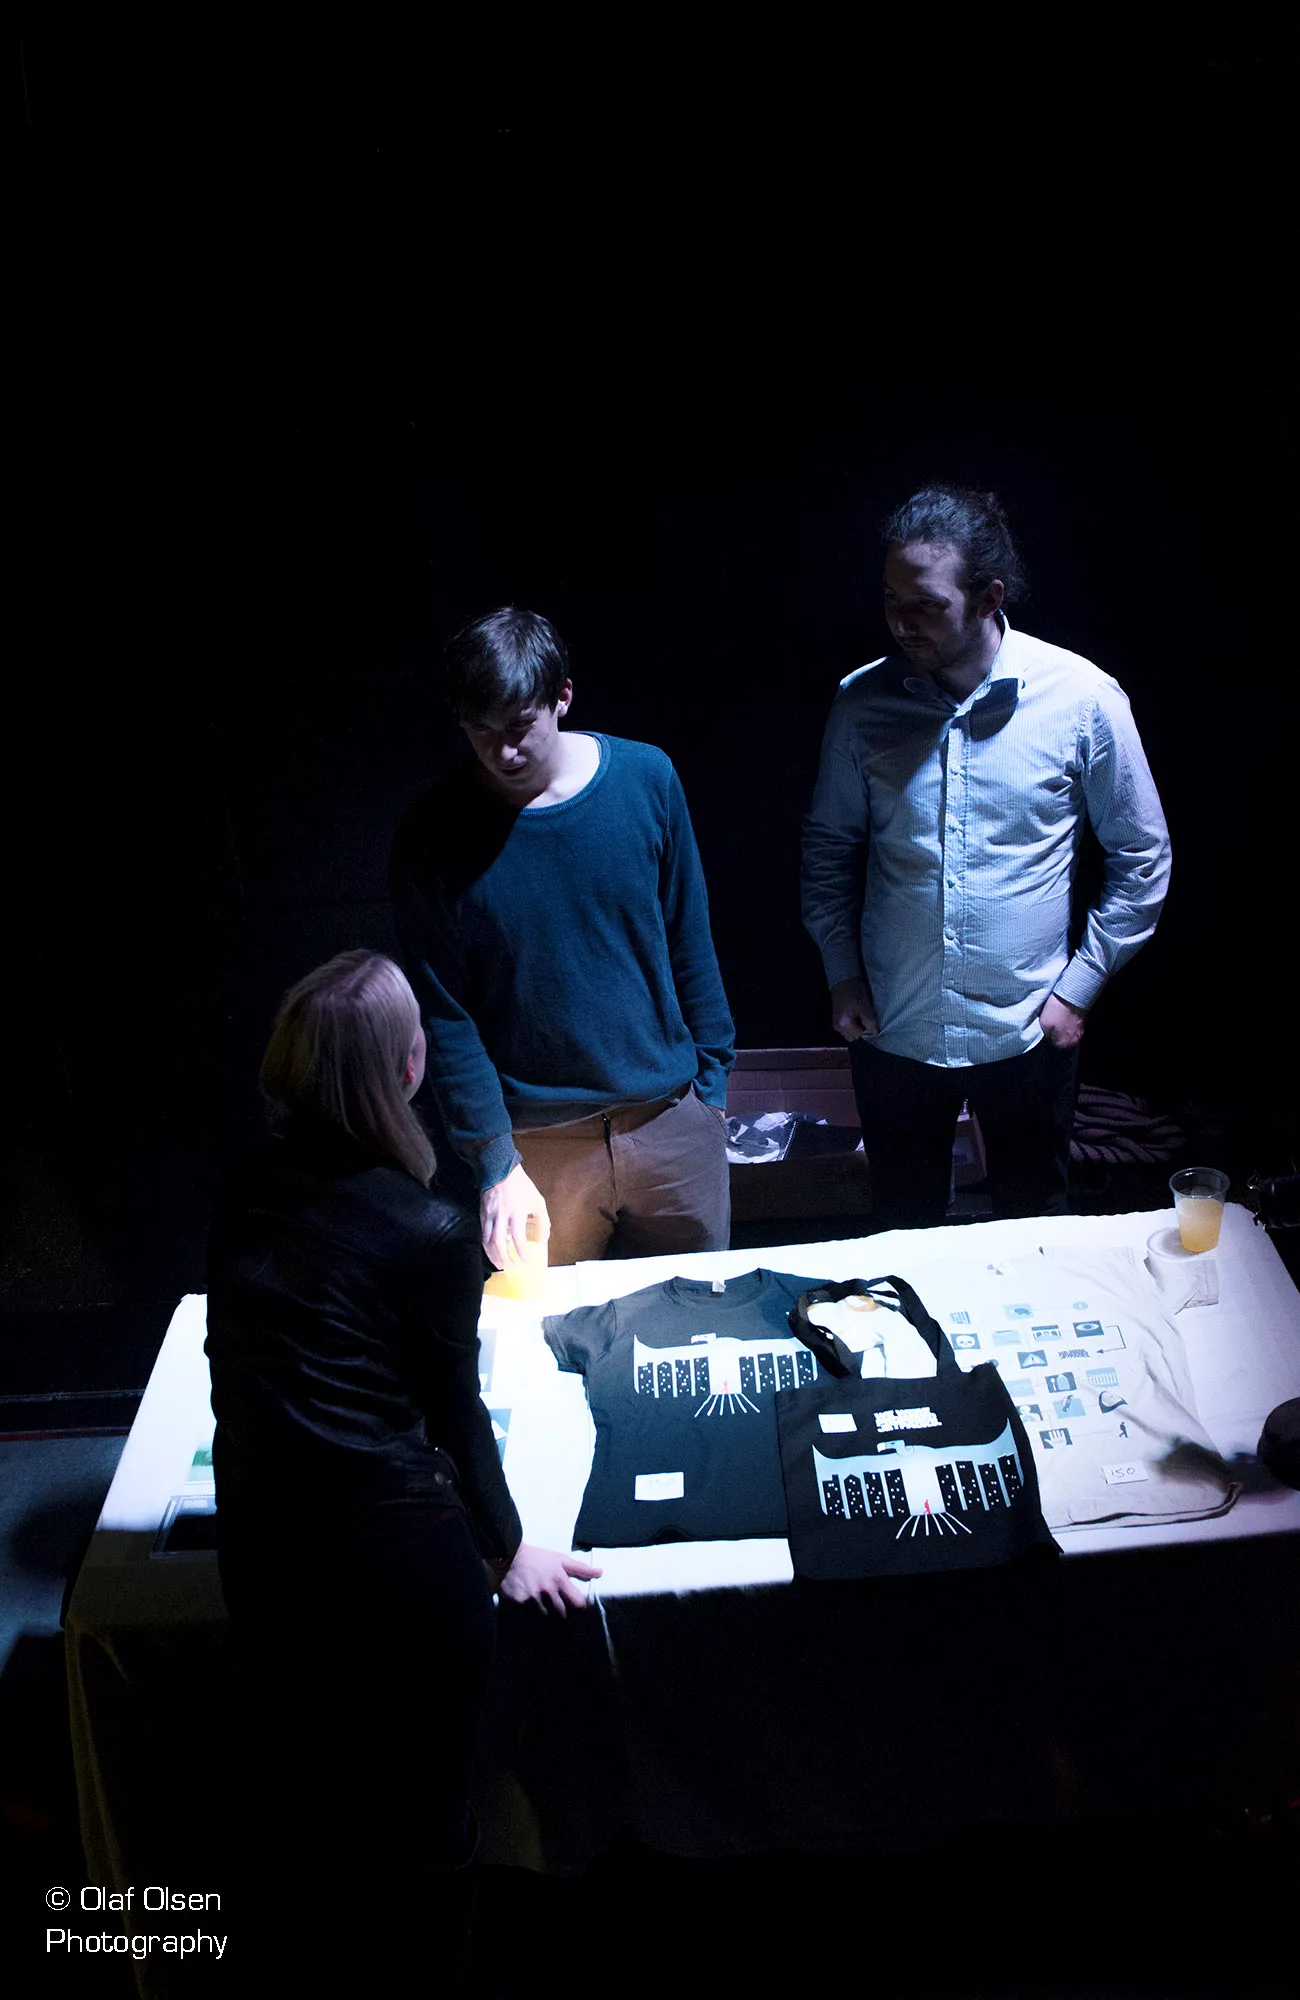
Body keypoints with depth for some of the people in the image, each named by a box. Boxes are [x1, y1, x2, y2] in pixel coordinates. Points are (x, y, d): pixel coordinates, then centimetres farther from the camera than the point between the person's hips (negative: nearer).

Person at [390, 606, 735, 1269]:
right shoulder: (433, 836, -12)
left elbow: (689, 941, 4)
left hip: (670, 1118, 2)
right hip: (539, 1144, -2)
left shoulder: (646, 777, -6)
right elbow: (444, 1017, -9)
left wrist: (711, 1074, 8)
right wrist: (495, 1163, -13)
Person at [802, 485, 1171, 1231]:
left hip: (1029, 1032, -1)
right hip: (894, 1030, 1)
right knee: (902, 1230, 18)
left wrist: (1080, 986, -5)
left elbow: (1143, 859, -2)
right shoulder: (864, 701, -7)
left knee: (1035, 1228, 19)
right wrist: (843, 973, 1)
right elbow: (830, 846, 7)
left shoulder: (1084, 698, -12)